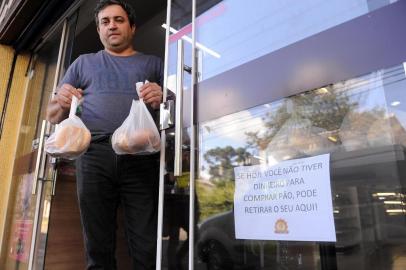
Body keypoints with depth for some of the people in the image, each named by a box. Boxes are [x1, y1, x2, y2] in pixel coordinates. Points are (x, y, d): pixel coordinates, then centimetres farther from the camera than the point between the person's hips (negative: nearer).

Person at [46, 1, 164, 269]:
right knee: (98, 248, 3)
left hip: (141, 155, -1)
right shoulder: (84, 63, 23)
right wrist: (62, 104, -2)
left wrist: (162, 99, -10)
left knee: (147, 248, -5)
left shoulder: (153, 63, 20)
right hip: (94, 155, 2)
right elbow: (53, 116, 20)